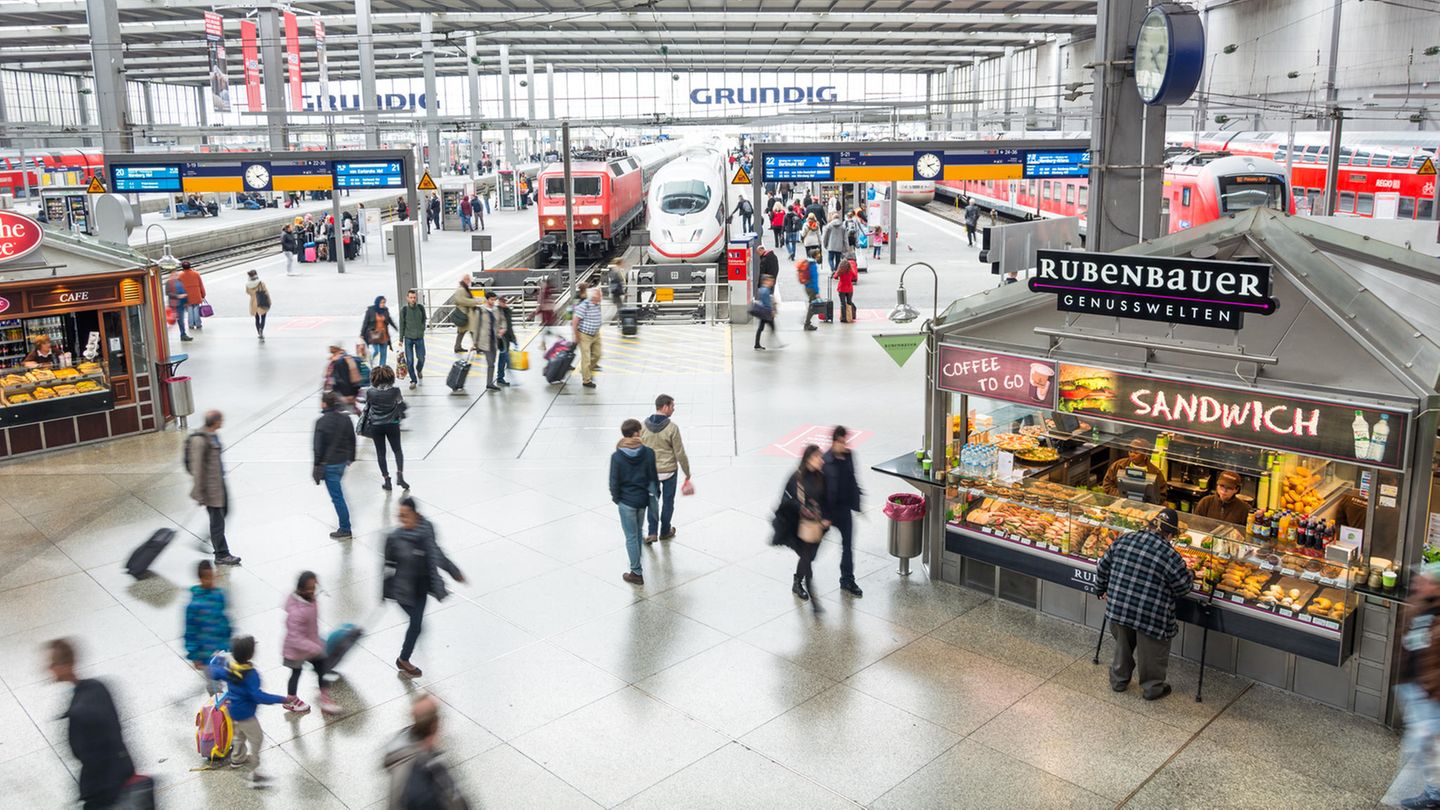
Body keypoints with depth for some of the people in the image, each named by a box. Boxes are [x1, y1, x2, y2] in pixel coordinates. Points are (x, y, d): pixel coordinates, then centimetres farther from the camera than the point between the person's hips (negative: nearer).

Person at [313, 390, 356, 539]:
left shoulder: (322, 421, -18)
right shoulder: (346, 418, 1)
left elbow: (319, 446, -15)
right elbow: (352, 439, 9)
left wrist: (317, 465, -7)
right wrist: (350, 457, 21)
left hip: (329, 464, -7)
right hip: (343, 460, 7)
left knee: (337, 496, -1)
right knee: (337, 491, 26)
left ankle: (345, 529, 4)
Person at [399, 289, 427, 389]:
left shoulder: (421, 308, -3)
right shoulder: (404, 310, -6)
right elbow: (402, 325, 1)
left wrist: (422, 331, 2)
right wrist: (401, 339, 3)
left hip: (419, 338, 1)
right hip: (408, 338, -1)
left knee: (421, 359, 3)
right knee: (409, 361, -2)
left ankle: (419, 370, 37)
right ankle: (413, 380, 11)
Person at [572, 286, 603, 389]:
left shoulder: (597, 305, -1)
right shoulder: (584, 306, -25)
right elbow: (575, 322, -20)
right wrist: (576, 337, -15)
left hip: (595, 334, 7)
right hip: (585, 335, -7)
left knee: (597, 354, 14)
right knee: (586, 358, 0)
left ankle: (587, 370, 38)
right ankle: (586, 380, 11)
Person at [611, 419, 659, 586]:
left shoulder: (617, 456, -17)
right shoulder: (648, 453, -12)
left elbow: (614, 482, -10)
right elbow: (653, 477, -4)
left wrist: (616, 498, 8)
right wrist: (655, 494, 11)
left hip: (626, 501, -3)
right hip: (643, 499, 3)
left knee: (631, 537, 7)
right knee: (637, 532, 25)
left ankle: (637, 573, 13)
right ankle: (637, 562, 40)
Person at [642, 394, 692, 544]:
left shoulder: (644, 425, -9)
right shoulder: (672, 428, -19)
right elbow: (680, 454, -14)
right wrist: (687, 474, -1)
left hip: (650, 471, 3)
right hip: (669, 470, -3)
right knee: (668, 501, 17)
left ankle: (652, 532, 14)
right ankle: (665, 531, 31)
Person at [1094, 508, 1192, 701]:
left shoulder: (1124, 540, -2)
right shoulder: (1171, 556, -17)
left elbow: (1102, 567, 8)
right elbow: (1182, 588, -6)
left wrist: (1101, 590, 23)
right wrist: (1189, 576, 16)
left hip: (1117, 609, 5)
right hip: (1150, 617, -4)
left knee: (1123, 645, 27)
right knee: (1152, 653, 19)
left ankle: (1118, 680, 41)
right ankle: (1152, 688, 35)